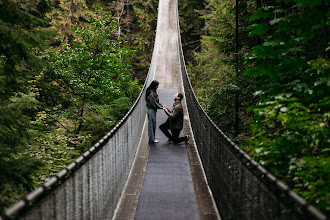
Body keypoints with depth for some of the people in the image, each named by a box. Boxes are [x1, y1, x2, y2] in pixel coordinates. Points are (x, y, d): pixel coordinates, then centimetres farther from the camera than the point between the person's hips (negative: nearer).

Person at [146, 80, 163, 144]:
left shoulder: (154, 92, 10)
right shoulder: (151, 93, -21)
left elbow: (156, 102, 16)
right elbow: (154, 104, -21)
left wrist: (162, 105, 6)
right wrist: (161, 107, -12)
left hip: (153, 110, 10)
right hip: (151, 110, -10)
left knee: (153, 124, 14)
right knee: (151, 124, -1)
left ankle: (152, 138, 22)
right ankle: (152, 139, 6)